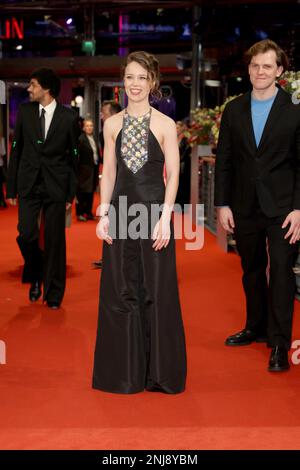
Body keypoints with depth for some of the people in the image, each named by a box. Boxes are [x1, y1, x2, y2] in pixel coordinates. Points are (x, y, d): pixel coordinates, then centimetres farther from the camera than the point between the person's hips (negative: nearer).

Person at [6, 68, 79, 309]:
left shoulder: (69, 117, -2)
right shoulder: (24, 112, 5)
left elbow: (74, 156, 2)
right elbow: (16, 150, 7)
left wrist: (71, 193, -1)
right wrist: (11, 187, 4)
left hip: (55, 186, -2)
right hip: (28, 184, 2)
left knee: (55, 240, 2)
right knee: (26, 235, -6)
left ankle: (53, 294, 17)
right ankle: (36, 278, 23)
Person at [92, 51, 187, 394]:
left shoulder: (165, 124, -1)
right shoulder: (112, 124, 8)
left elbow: (173, 175, -3)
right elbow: (108, 173, 9)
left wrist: (165, 218, -12)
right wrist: (103, 215, 1)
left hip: (154, 210, -3)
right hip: (121, 210, 3)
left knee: (157, 290, 3)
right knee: (120, 291, 7)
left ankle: (158, 370, 17)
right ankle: (125, 369, 21)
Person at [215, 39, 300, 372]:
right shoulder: (233, 111, 6)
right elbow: (224, 161, 7)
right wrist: (222, 204, 1)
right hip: (245, 207, 4)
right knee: (252, 271, 15)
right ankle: (256, 328, 32)